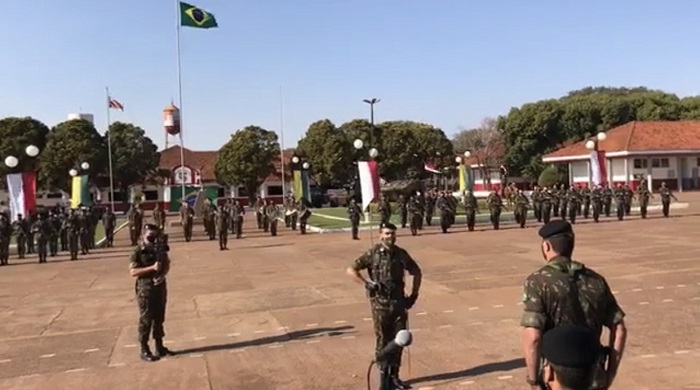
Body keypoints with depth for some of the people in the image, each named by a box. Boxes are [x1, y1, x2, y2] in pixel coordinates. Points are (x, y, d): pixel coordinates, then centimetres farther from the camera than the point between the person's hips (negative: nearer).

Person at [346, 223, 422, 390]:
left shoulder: (401, 254, 2)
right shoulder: (373, 254, -8)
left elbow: (417, 272, 14)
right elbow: (351, 270, -8)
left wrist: (414, 294, 8)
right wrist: (367, 284, -15)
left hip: (399, 302, 4)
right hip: (380, 303, -4)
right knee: (383, 340, 6)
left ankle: (394, 375, 23)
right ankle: (384, 376, 19)